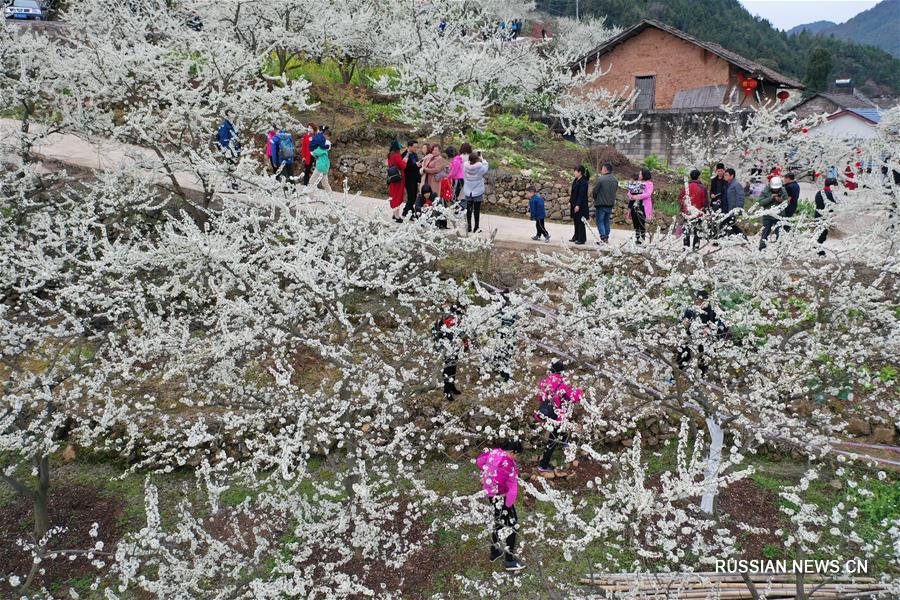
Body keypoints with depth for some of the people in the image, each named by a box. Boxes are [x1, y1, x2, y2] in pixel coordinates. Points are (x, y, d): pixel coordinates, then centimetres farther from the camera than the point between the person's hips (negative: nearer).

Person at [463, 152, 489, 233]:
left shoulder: (466, 167, -11)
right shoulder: (480, 168, -17)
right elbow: (486, 167, 2)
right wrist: (482, 159, 13)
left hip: (468, 192, 3)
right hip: (478, 192, -3)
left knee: (468, 209, 12)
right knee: (477, 209, 3)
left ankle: (469, 226, 18)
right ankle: (476, 228, 7)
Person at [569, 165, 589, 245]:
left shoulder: (583, 182, -17)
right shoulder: (575, 181, 11)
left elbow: (581, 195, -20)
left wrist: (578, 205, -23)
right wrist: (570, 202, 14)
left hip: (580, 205, -9)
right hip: (574, 204, 9)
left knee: (580, 222, -5)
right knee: (576, 221, 15)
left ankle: (581, 239, 1)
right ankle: (576, 237, 25)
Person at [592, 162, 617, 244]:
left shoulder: (601, 179, -16)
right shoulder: (615, 180, 5)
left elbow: (594, 191, -11)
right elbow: (615, 191, 11)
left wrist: (595, 197, 9)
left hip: (601, 204, -6)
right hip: (610, 204, 6)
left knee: (600, 221, 1)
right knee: (607, 222, 15)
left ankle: (603, 238, -9)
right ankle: (606, 238, 18)